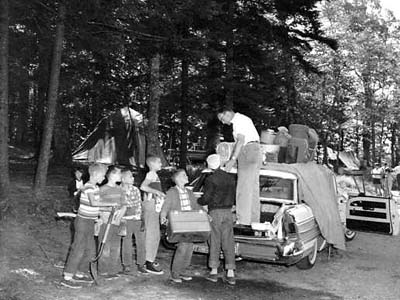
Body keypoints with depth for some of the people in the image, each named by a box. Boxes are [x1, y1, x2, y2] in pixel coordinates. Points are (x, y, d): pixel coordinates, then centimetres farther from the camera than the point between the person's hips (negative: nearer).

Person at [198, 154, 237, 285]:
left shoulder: (211, 179, -10)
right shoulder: (230, 178, 6)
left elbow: (206, 199, -11)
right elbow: (233, 197, 11)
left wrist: (198, 201, 8)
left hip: (215, 212, -4)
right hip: (228, 212, 4)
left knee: (214, 242, 4)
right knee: (228, 243, 5)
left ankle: (214, 272, 9)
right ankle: (230, 274, 5)